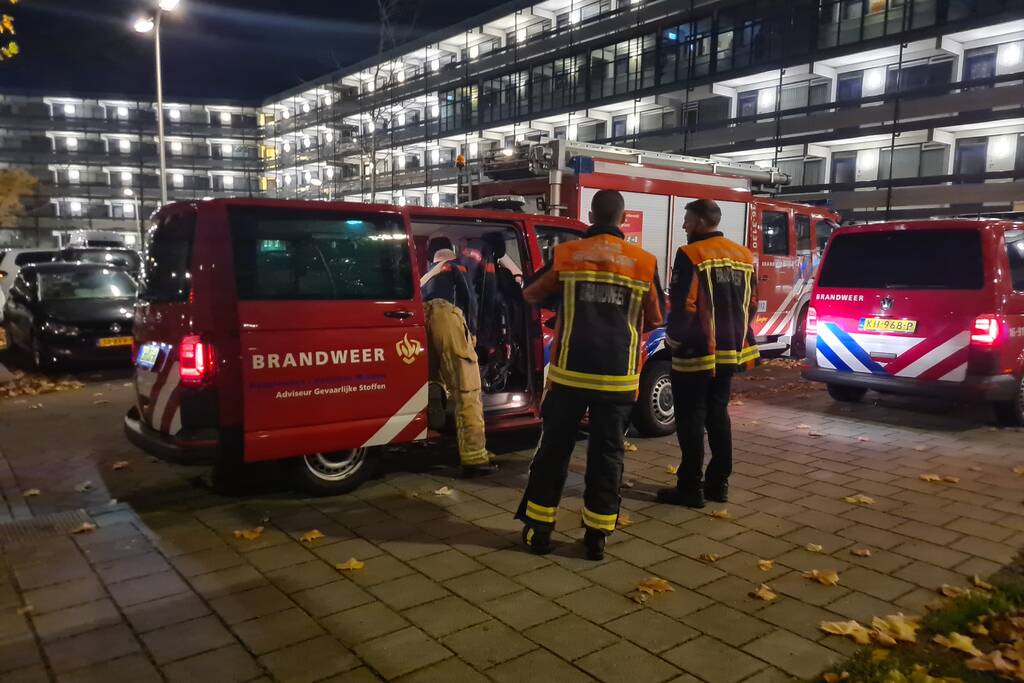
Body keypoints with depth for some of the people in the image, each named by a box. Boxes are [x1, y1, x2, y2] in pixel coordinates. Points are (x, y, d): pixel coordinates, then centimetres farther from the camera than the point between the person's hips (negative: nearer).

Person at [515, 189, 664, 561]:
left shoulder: (565, 255, 0)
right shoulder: (644, 262, 0)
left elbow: (530, 295, 13)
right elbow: (655, 320, 8)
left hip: (570, 371, 0)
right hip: (617, 375, 0)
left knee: (554, 448, 11)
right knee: (606, 453, 10)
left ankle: (539, 529, 17)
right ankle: (597, 536, 15)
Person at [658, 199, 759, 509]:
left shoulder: (691, 255, -13)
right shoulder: (744, 256, 11)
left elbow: (683, 306, -18)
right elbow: (751, 305, 14)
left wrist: (674, 339, -3)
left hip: (697, 352, -7)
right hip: (730, 352, 8)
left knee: (691, 419, 0)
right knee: (718, 416, 16)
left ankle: (691, 487, 4)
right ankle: (718, 483, 21)